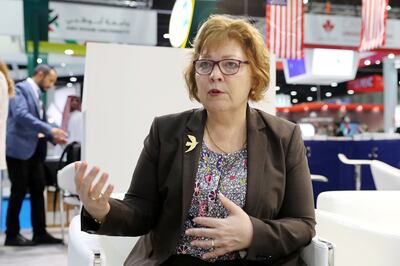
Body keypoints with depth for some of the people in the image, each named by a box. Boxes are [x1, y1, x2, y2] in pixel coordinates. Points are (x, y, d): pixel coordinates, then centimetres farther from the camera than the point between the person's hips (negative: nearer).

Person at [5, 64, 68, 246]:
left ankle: (40, 233, 12)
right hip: (19, 148, -8)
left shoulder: (37, 94, 18)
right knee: (19, 191, -3)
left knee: (38, 190, 7)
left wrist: (53, 137, 3)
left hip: (34, 150, 8)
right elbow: (21, 115, -24)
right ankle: (12, 235, 8)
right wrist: (49, 130, -26)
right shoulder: (21, 88, -9)